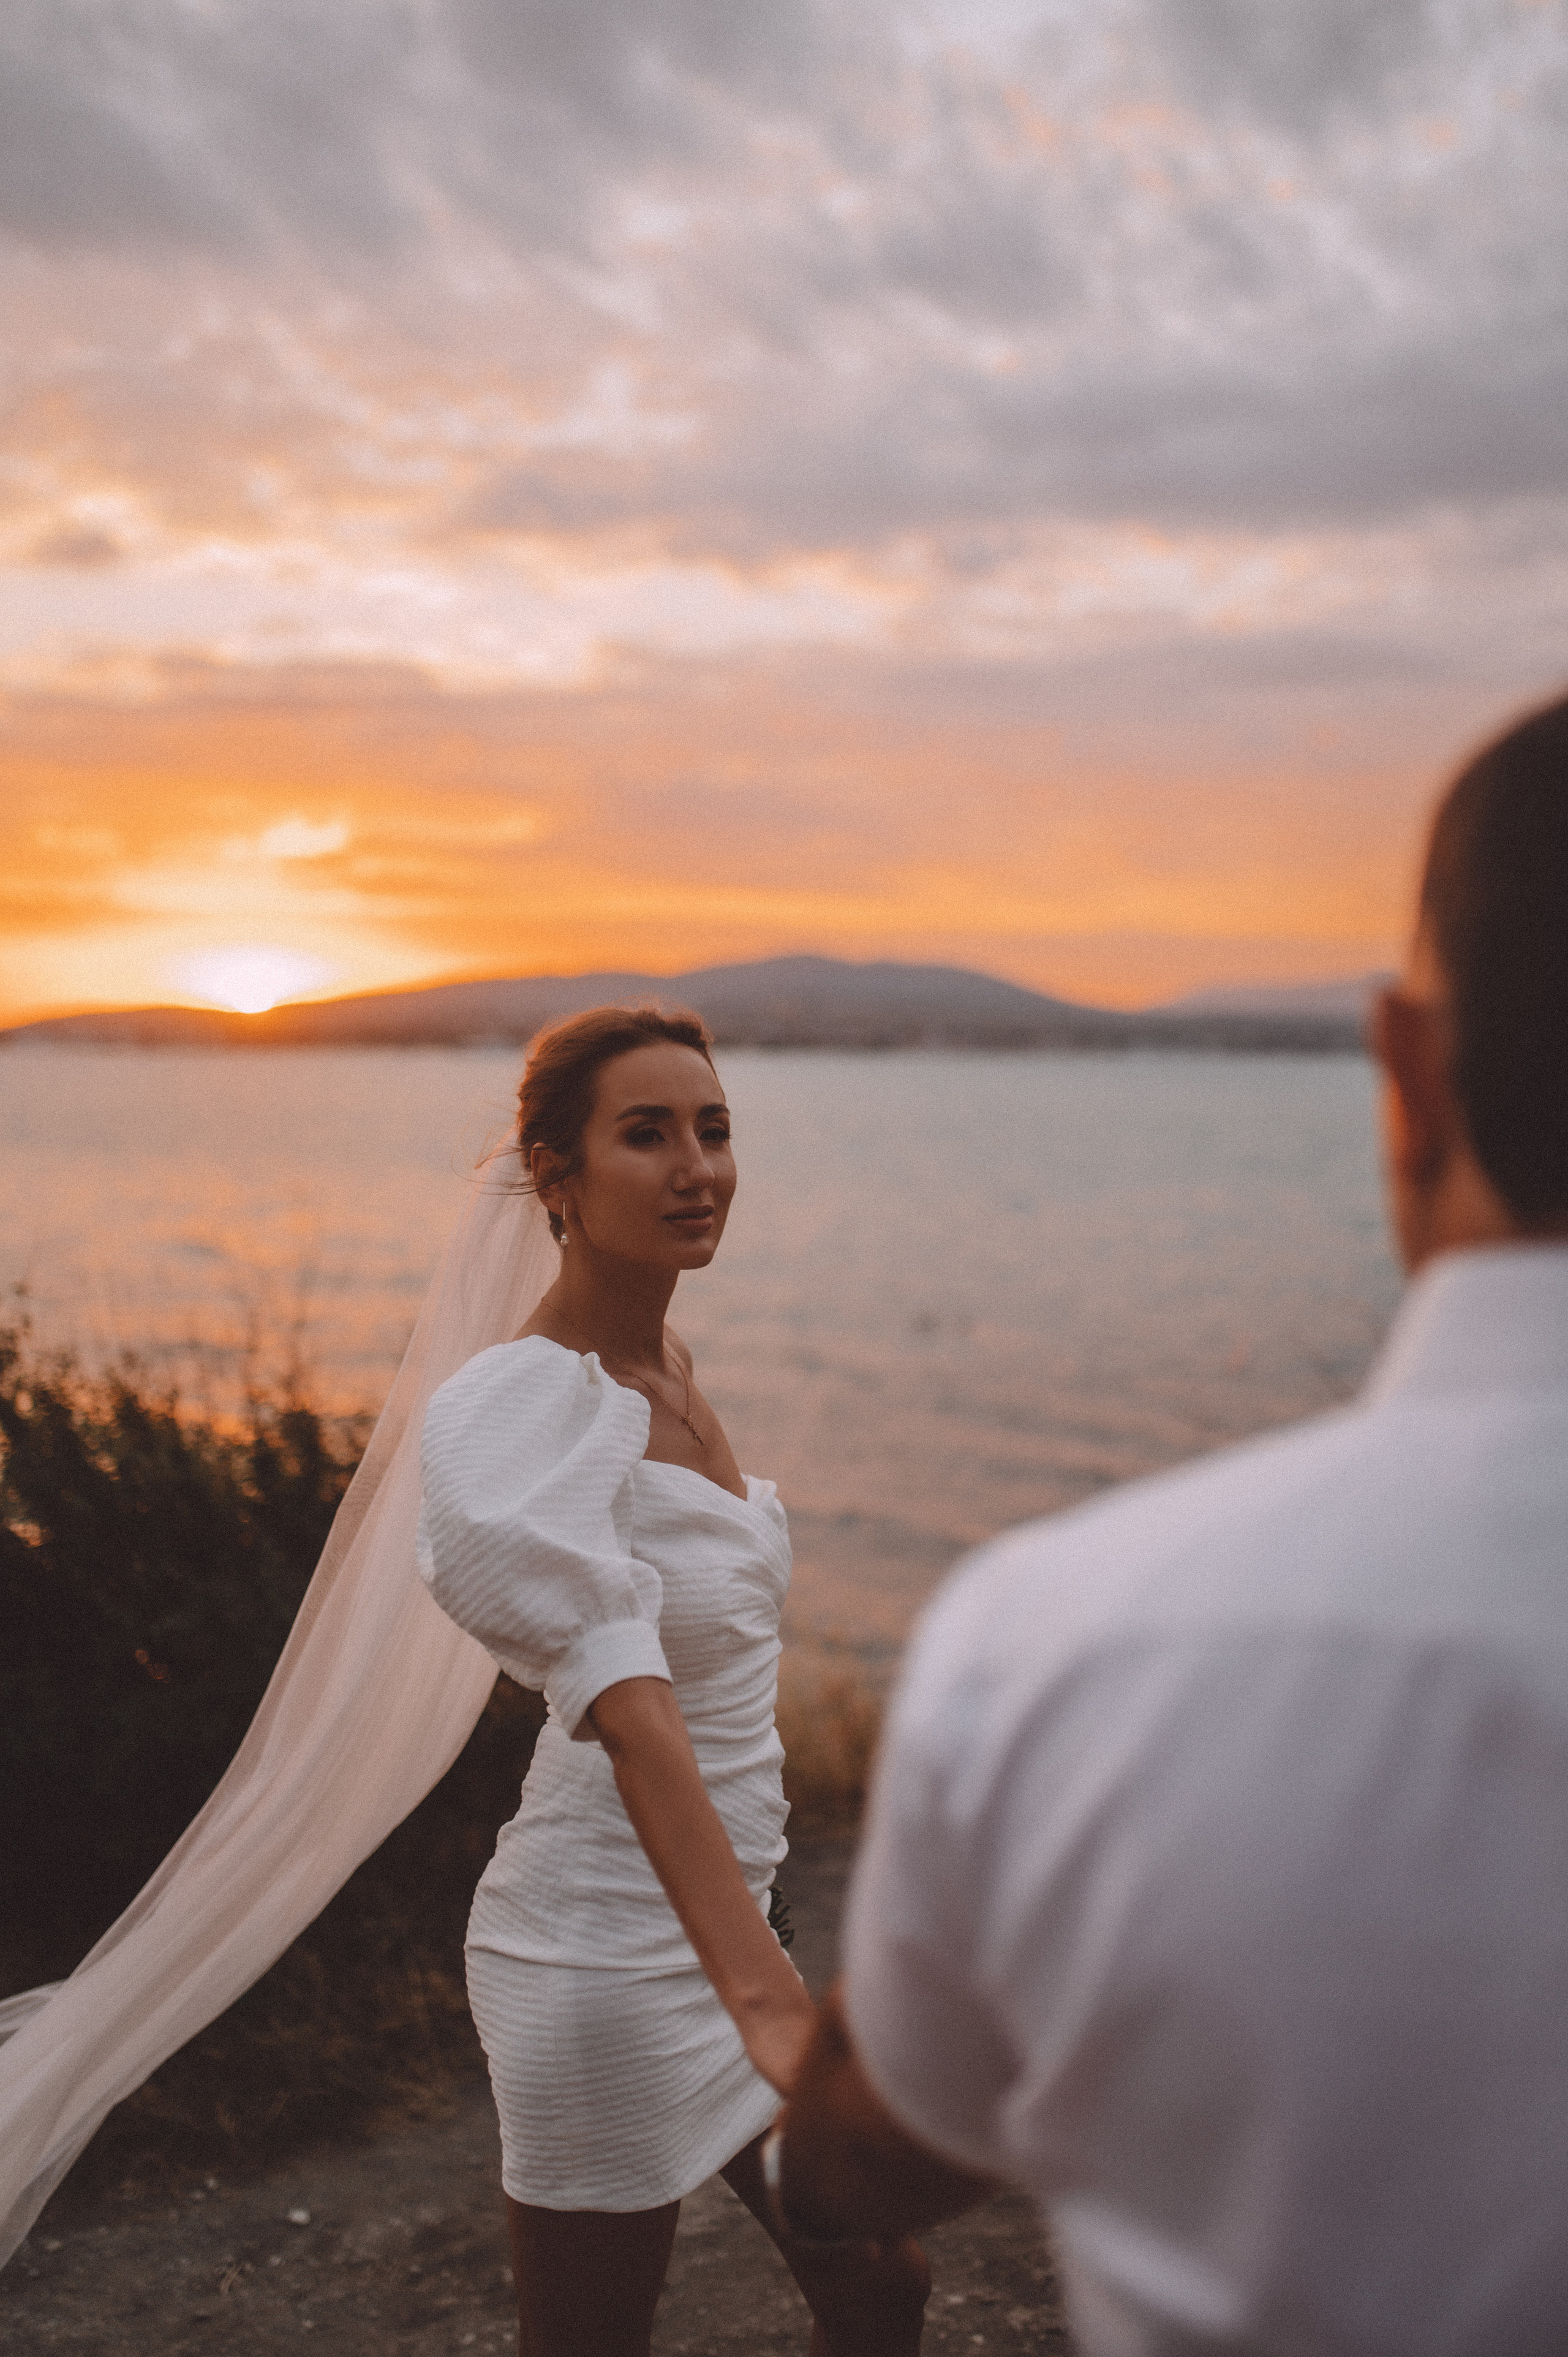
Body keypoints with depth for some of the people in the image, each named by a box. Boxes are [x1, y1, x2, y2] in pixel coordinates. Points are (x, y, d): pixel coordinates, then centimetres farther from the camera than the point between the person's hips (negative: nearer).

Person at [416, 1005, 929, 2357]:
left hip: (718, 1923, 9)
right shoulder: (536, 1406, -22)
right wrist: (765, 1992, -45)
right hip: (605, 1954, -9)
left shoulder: (671, 1367, 5)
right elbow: (628, 1713, -36)